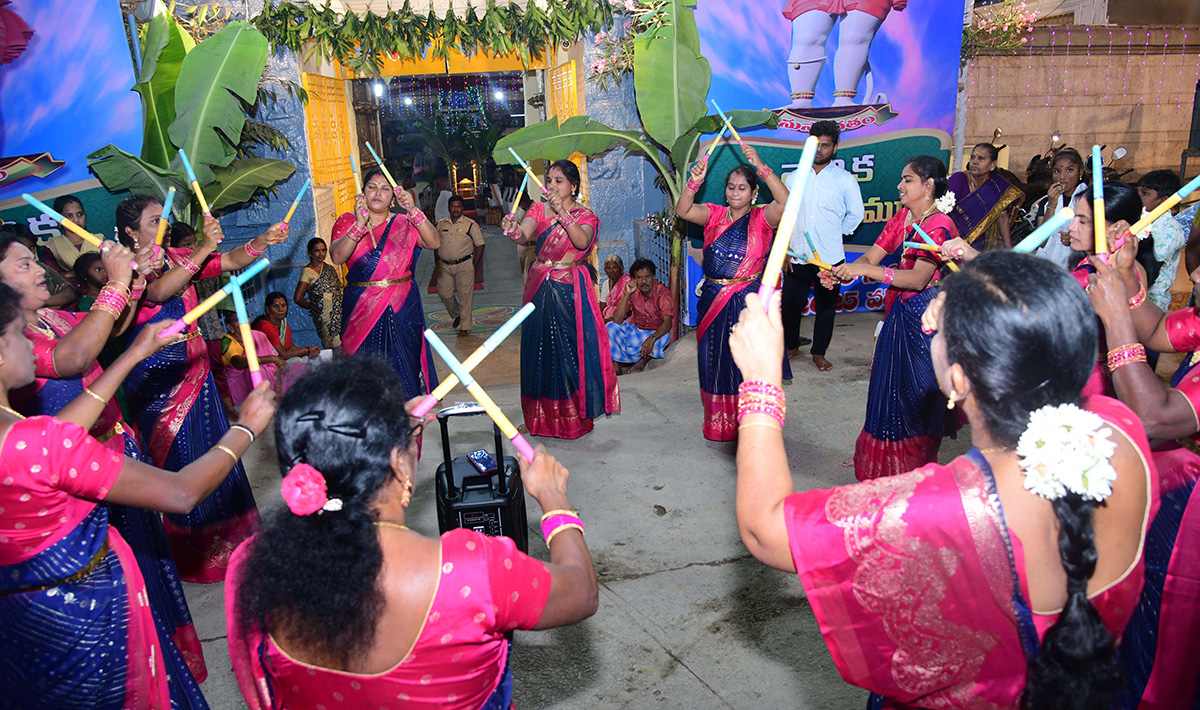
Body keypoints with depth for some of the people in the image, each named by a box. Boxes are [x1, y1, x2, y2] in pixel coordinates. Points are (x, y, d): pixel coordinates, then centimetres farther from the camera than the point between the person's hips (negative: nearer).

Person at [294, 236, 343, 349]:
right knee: (334, 348, -10)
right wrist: (314, 307, 3)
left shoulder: (329, 268, 16)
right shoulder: (307, 272, -4)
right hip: (325, 317, -6)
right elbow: (298, 298, -9)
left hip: (340, 314, 6)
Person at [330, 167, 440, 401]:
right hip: (361, 310, 0)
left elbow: (434, 243, -10)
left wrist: (413, 211, -23)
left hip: (402, 311, 1)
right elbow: (337, 257, -12)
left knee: (404, 369, 1)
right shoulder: (347, 222, 6)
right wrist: (360, 224, -25)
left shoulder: (404, 224, 8)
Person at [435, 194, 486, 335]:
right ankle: (456, 315, 32)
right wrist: (438, 263, 8)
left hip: (464, 265, -4)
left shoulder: (471, 224, -3)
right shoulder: (441, 225, 9)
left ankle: (464, 327, 7)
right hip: (444, 266, 4)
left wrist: (473, 265, -6)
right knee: (444, 293, 4)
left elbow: (480, 245, -1)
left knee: (465, 296, -2)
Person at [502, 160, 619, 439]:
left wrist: (563, 213, -25)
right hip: (541, 287, 3)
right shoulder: (538, 210, 9)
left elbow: (582, 241, -18)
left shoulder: (585, 215, 4)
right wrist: (514, 230, -34)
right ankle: (543, 416, 18)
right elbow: (524, 234, -12)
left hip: (571, 289, -3)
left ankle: (575, 416, 9)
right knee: (541, 347, 5)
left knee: (573, 346, -3)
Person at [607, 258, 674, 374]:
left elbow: (667, 322, -35)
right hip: (634, 329, 3)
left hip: (656, 332, -3)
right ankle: (616, 368, -10)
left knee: (664, 337, -36)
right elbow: (617, 320, -21)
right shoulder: (633, 291, -12)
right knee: (610, 327, -20)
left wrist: (652, 338, -53)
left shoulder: (662, 293, -22)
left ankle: (642, 362, -8)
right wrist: (627, 294, -28)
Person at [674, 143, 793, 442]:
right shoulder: (715, 215, 7)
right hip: (713, 301, 4)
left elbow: (785, 202, -22)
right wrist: (694, 183, -27)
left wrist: (761, 168, -29)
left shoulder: (762, 218, -2)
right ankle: (720, 422, 28)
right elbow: (683, 210, -9)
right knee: (715, 360, 12)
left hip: (749, 302, -3)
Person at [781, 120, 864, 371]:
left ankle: (819, 353, 24)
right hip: (797, 257, 1)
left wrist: (835, 234, 10)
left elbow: (856, 215, 12)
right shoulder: (794, 178, 6)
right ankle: (791, 345, 29)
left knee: (826, 307, 8)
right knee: (790, 304, 5)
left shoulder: (845, 180, 2)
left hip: (830, 258, -1)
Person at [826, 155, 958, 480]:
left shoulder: (939, 225, -18)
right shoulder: (901, 216, 7)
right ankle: (877, 455, 30)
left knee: (916, 390, 4)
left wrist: (862, 269, -31)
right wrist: (839, 272, -17)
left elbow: (917, 279, -27)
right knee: (888, 383, 15)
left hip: (923, 315, -8)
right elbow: (872, 255, 2)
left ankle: (915, 465, 21)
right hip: (897, 310, 8)